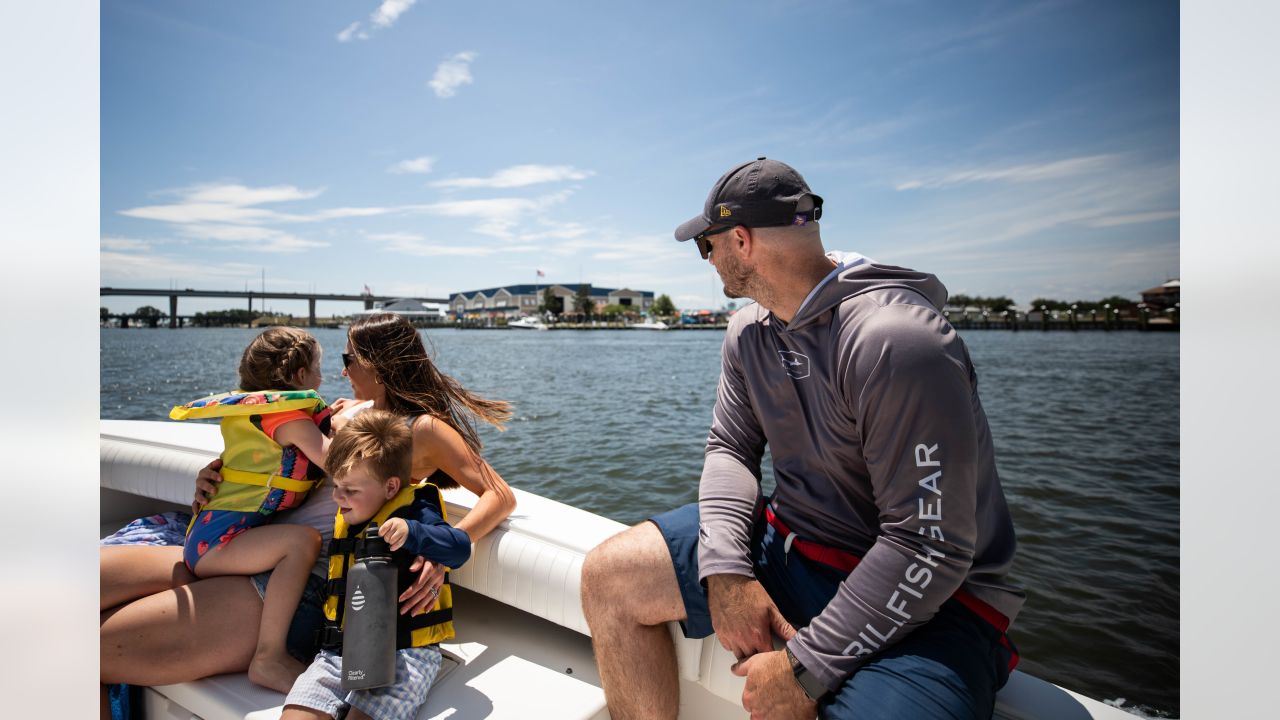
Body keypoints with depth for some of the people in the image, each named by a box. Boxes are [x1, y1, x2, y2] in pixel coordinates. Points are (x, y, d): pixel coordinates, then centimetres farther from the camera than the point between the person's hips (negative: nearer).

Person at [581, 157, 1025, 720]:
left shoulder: (897, 342, -24)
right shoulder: (750, 330, 2)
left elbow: (930, 546, -23)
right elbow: (730, 448, 3)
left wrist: (805, 668, -20)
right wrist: (725, 568, -13)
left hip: (922, 598, -6)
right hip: (787, 543, 7)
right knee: (608, 575, -1)